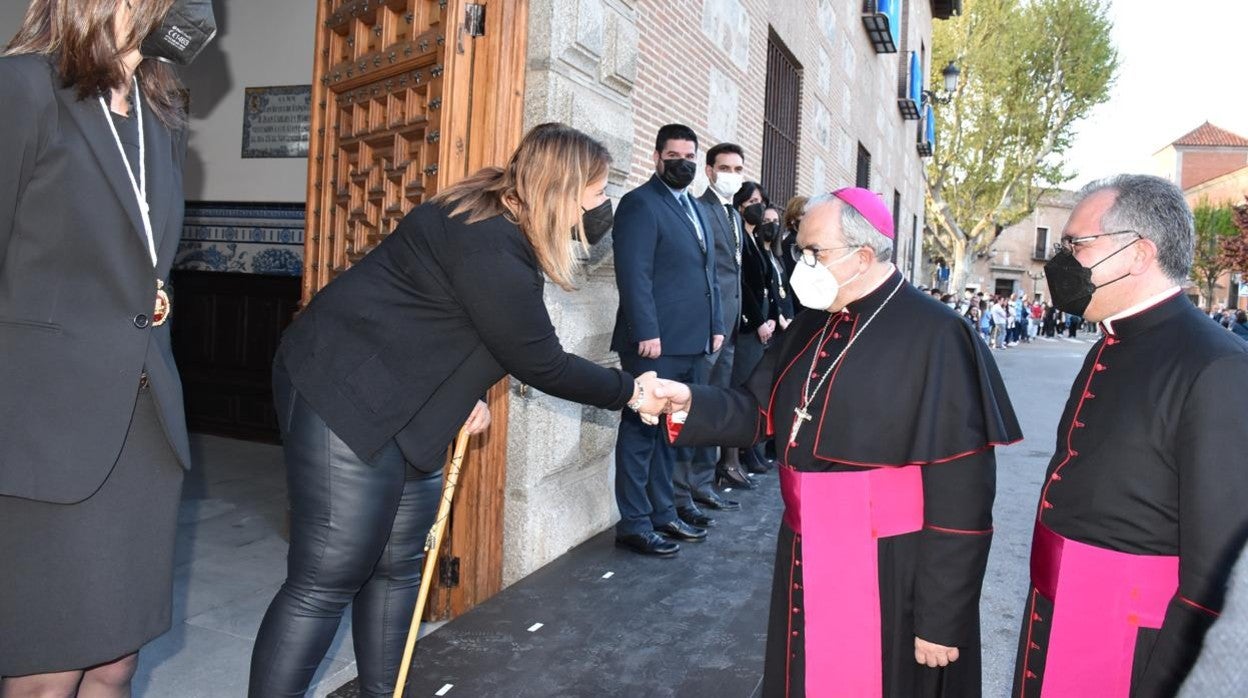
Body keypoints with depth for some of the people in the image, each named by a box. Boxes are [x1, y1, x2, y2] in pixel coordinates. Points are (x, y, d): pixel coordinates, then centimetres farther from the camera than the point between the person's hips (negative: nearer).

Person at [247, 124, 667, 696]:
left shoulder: (501, 224, 9)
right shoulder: (490, 245, -24)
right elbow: (540, 363, -18)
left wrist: (464, 392, 7)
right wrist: (627, 391, -6)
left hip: (406, 411, 10)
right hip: (343, 395, -10)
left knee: (398, 567, 13)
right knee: (327, 580, -6)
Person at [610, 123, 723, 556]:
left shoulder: (697, 209, 20)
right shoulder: (640, 203, -5)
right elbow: (634, 274, -14)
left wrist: (716, 325, 15)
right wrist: (647, 332, -20)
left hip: (693, 343, 8)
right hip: (656, 342, -8)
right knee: (642, 431, 0)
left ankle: (662, 512, 25)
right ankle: (634, 525, 8)